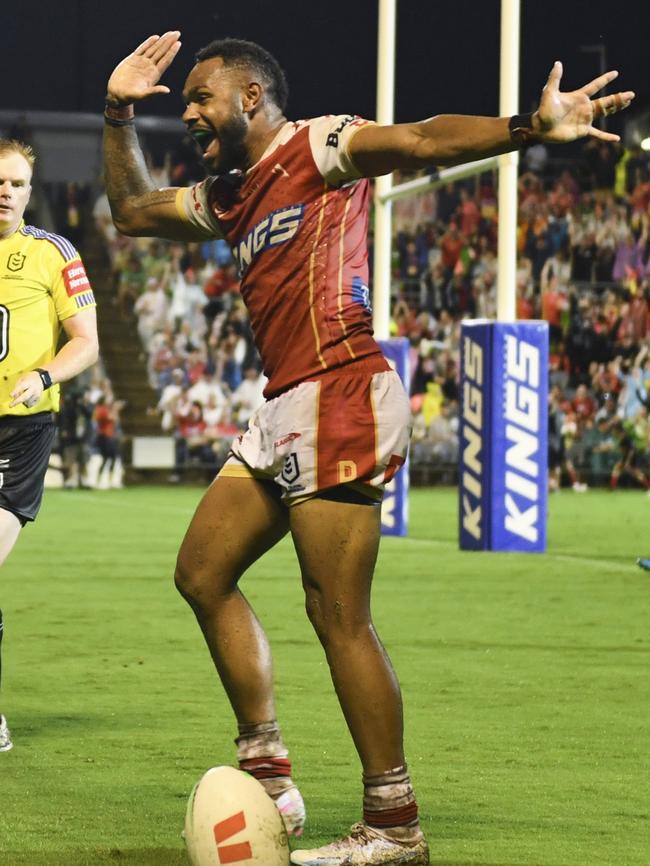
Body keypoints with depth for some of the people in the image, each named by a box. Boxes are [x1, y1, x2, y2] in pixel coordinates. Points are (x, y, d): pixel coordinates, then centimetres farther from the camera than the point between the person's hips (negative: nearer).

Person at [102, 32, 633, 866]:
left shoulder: (316, 147, -4)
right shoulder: (229, 196, 21)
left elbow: (422, 140, -19)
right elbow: (133, 210, 36)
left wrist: (531, 128, -34)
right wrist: (118, 115, 27)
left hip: (336, 398, -10)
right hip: (284, 411, 10)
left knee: (339, 615, -11)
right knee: (202, 572, 15)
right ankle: (268, 774, 18)